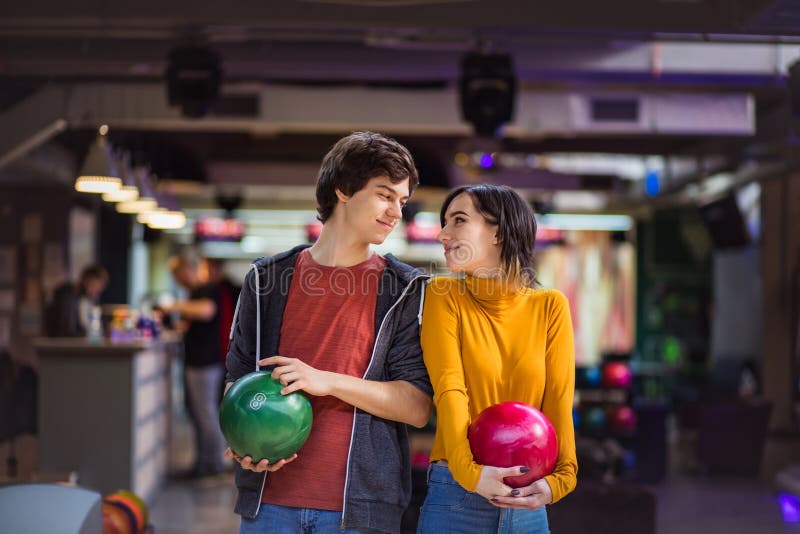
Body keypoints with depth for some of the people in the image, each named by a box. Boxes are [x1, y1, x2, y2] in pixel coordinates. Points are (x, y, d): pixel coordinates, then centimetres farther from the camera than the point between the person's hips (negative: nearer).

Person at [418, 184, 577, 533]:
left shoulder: (550, 306, 4)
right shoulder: (445, 297, 0)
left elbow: (559, 401, -3)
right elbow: (450, 390, -12)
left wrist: (559, 477, -19)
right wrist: (469, 472, -27)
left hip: (528, 503, 2)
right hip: (457, 490, -1)